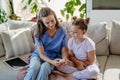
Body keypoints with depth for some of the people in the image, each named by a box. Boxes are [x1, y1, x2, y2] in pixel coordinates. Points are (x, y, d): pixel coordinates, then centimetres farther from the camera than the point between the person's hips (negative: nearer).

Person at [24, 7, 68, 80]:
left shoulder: (62, 31, -6)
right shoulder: (38, 33, -10)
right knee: (35, 67, -36)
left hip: (54, 57, 0)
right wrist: (52, 61, -31)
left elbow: (64, 50, -1)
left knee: (44, 67, -35)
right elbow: (41, 53, -12)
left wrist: (64, 59, -24)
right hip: (38, 55, 0)